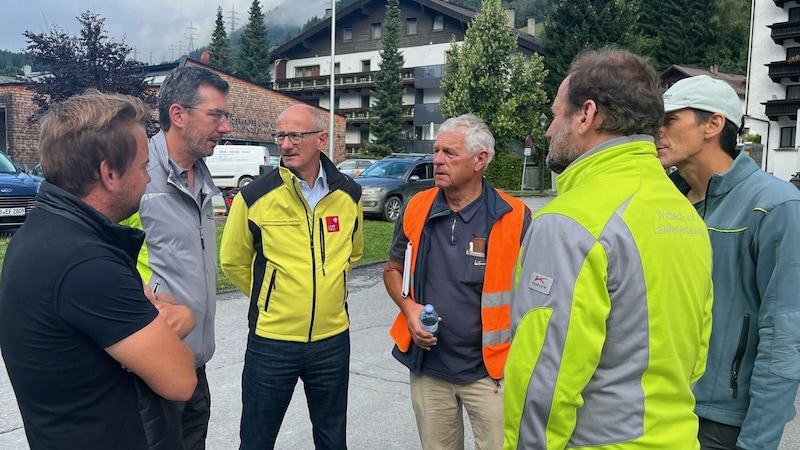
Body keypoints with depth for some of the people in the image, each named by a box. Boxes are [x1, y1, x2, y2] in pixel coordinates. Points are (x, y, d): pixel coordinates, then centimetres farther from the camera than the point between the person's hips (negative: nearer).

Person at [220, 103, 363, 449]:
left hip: (332, 340, 3)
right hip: (271, 341, -2)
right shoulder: (255, 197, -11)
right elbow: (233, 261, 2)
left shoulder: (348, 195, -1)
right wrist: (269, 299, 7)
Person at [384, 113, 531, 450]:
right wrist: (409, 307, -8)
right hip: (427, 367, 4)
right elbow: (393, 269, 11)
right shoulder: (417, 209, -2)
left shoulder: (514, 218, -12)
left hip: (490, 371, -3)